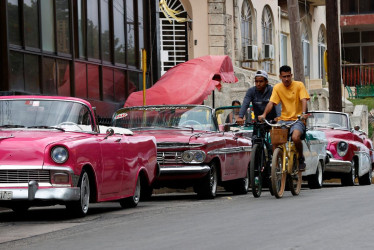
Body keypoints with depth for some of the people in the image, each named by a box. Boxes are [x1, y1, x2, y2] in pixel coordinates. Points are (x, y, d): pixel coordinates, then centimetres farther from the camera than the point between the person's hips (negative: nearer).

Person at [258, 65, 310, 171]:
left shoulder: (299, 85, 0)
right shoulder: (277, 87, 7)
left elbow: (303, 100, -12)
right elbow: (271, 102, -3)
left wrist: (303, 113, -31)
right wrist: (264, 114, -21)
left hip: (297, 120, -3)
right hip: (283, 120, 3)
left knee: (295, 137, -32)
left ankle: (301, 158, -4)